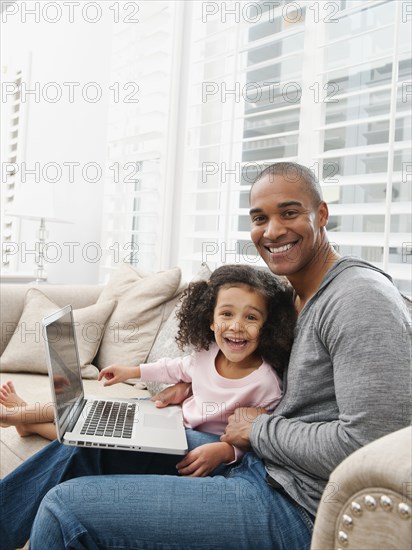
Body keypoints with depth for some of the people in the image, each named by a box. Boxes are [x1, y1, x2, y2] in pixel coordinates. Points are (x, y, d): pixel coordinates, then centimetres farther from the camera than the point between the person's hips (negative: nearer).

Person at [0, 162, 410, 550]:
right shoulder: (296, 296, 9)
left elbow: (369, 442, -26)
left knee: (65, 510, -16)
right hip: (258, 465, 9)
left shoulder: (361, 296, -19)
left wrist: (259, 428, -13)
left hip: (295, 508, -9)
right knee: (88, 439, 14)